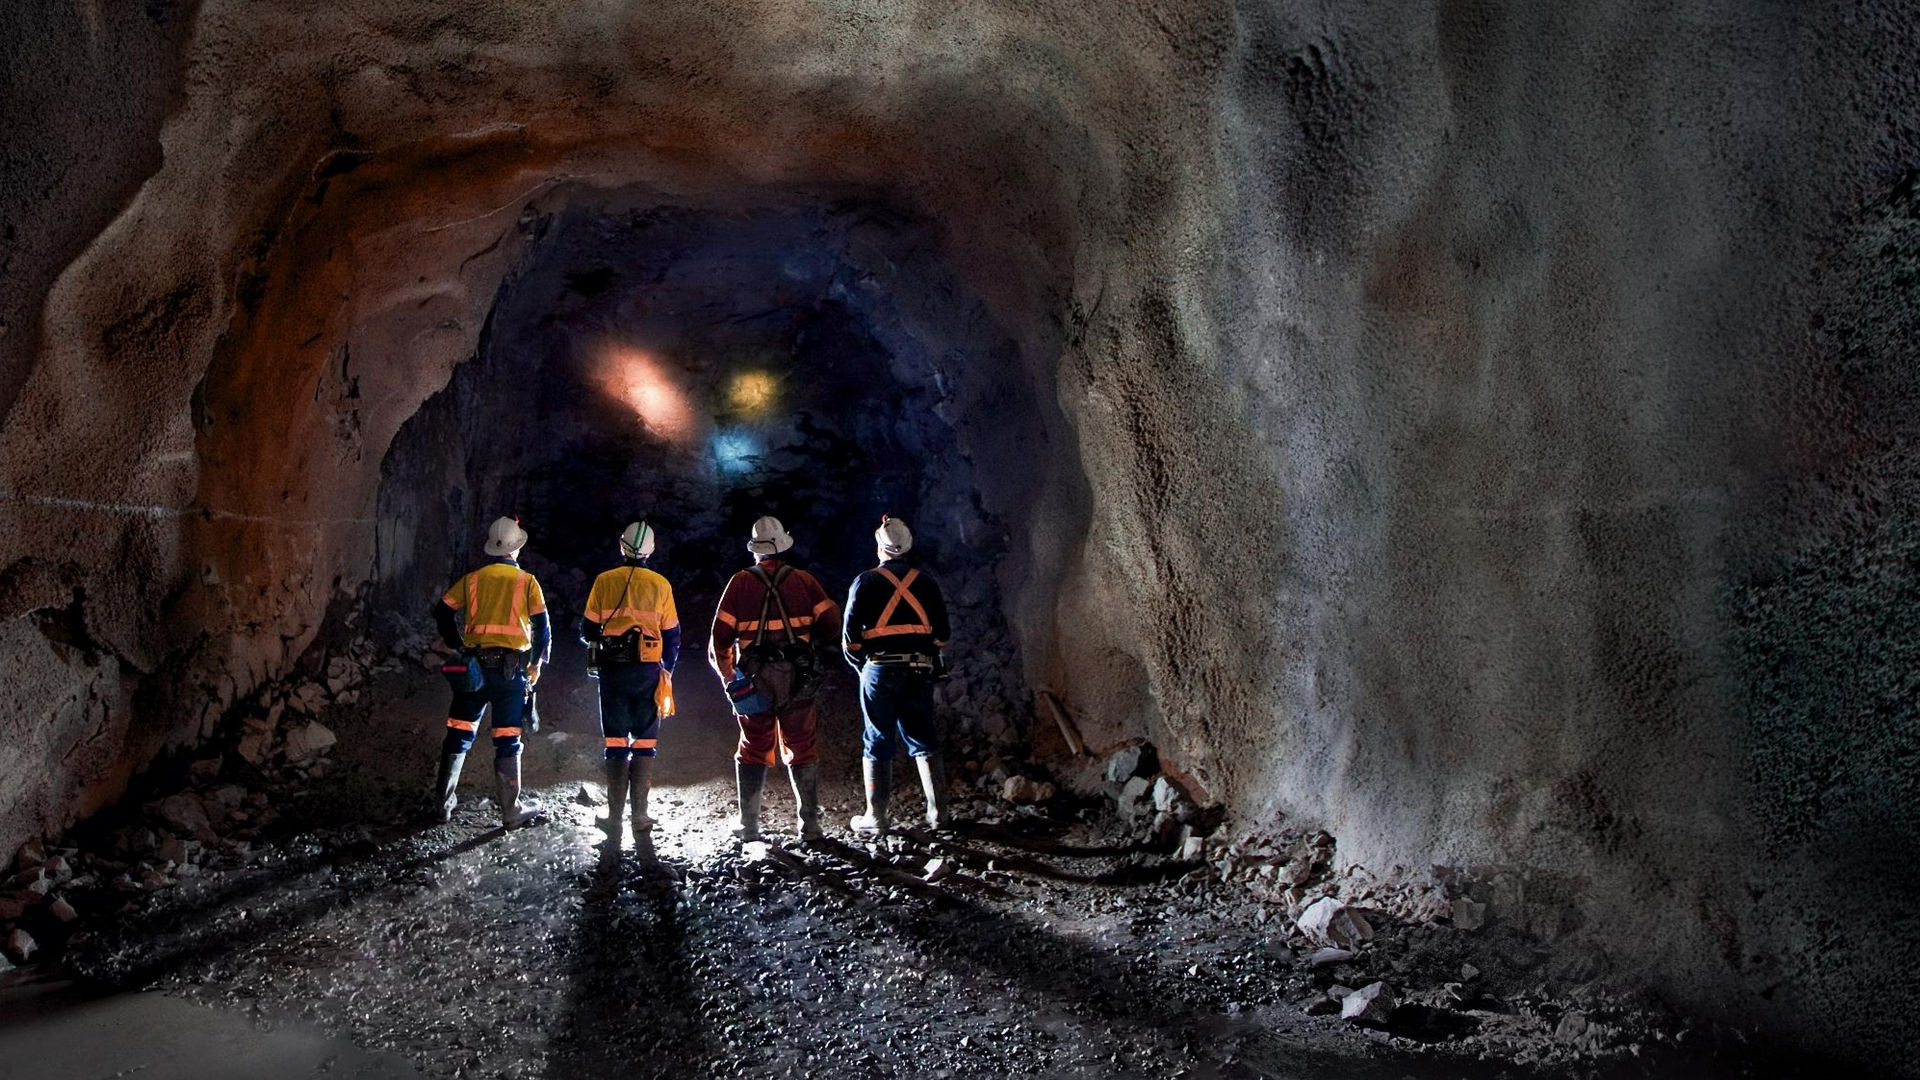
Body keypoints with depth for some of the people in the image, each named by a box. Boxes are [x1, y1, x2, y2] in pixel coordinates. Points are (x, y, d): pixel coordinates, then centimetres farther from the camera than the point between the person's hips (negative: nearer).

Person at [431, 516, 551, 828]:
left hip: (475, 667, 2)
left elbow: (443, 611, 3)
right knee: (507, 739, 1)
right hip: (511, 668, -2)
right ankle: (511, 811, 4)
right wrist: (537, 663, 11)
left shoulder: (472, 579, 7)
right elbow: (542, 627, -1)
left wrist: (457, 645, 13)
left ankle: (444, 803, 15)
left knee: (459, 733, 11)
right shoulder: (527, 582, 1)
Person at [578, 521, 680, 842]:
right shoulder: (660, 585, 1)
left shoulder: (604, 581, 0)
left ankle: (615, 818, 4)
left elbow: (588, 629, 5)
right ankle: (640, 815, 3)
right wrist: (667, 672, 17)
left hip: (612, 670, 0)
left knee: (615, 743, 5)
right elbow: (672, 635, 5)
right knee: (644, 743, 6)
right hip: (648, 670, 0)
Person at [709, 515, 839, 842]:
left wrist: (728, 677, 5)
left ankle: (749, 825, 7)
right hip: (797, 677, 0)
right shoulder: (803, 580, 4)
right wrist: (821, 654, 18)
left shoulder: (740, 583, 2)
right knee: (802, 750, 7)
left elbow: (721, 634, -1)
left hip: (754, 678, 0)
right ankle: (810, 824, 6)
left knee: (753, 750, 9)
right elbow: (832, 618, 0)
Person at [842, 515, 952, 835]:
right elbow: (942, 633, 7)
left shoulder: (866, 582, -4)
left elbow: (850, 635, -6)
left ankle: (876, 817, 6)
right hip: (921, 672, 3)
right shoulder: (926, 583, 6)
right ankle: (938, 811, 11)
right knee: (924, 742, 11)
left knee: (877, 744, 4)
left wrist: (860, 664, 10)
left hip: (880, 671, -3)